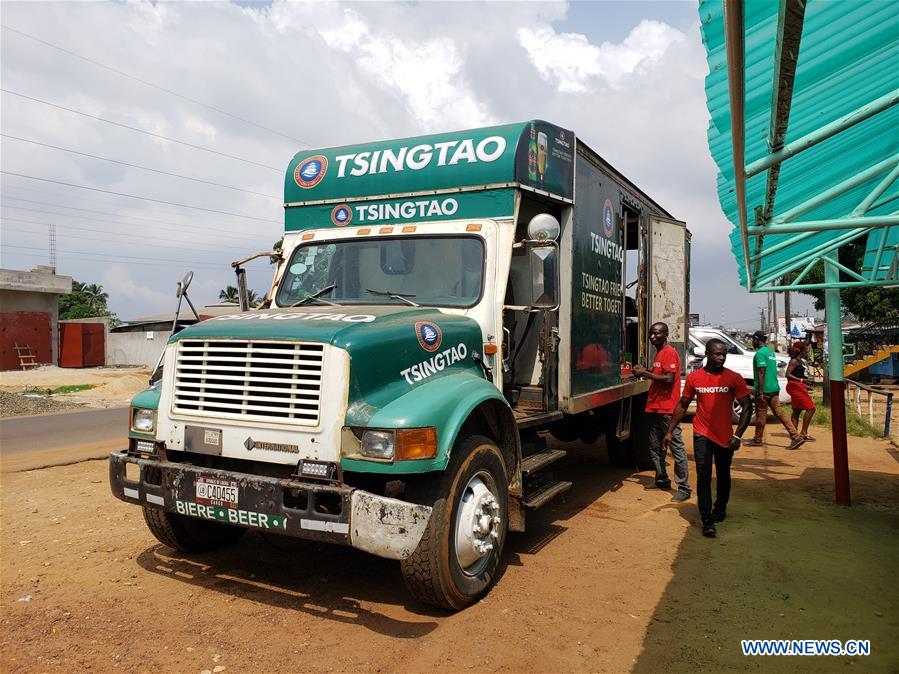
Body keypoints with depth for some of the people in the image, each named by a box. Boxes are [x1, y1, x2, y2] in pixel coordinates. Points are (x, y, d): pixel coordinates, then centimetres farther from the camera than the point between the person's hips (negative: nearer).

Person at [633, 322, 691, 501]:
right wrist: (645, 372, 10)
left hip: (667, 409, -10)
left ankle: (683, 488, 0)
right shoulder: (659, 353, 17)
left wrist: (645, 373, -16)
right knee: (655, 447, 16)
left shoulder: (669, 353, -13)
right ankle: (662, 480, 27)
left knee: (676, 448, -5)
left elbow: (668, 379, -22)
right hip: (655, 407, 10)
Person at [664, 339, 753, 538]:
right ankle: (707, 521, -5)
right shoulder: (694, 378, -2)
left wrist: (738, 435, -14)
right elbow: (682, 406, 7)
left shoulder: (734, 378, -6)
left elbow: (747, 407, -5)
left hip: (725, 436, 1)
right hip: (702, 435, 0)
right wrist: (670, 431, 5)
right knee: (703, 477, -8)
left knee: (723, 476, 17)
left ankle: (720, 510, 40)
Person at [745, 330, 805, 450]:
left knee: (761, 414, 3)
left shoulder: (760, 353, -13)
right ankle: (796, 436, -1)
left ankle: (758, 439, 13)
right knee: (779, 412, 6)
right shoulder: (770, 352, 16)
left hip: (764, 390, -8)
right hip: (774, 388, 8)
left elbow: (761, 373, -20)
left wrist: (760, 392, -20)